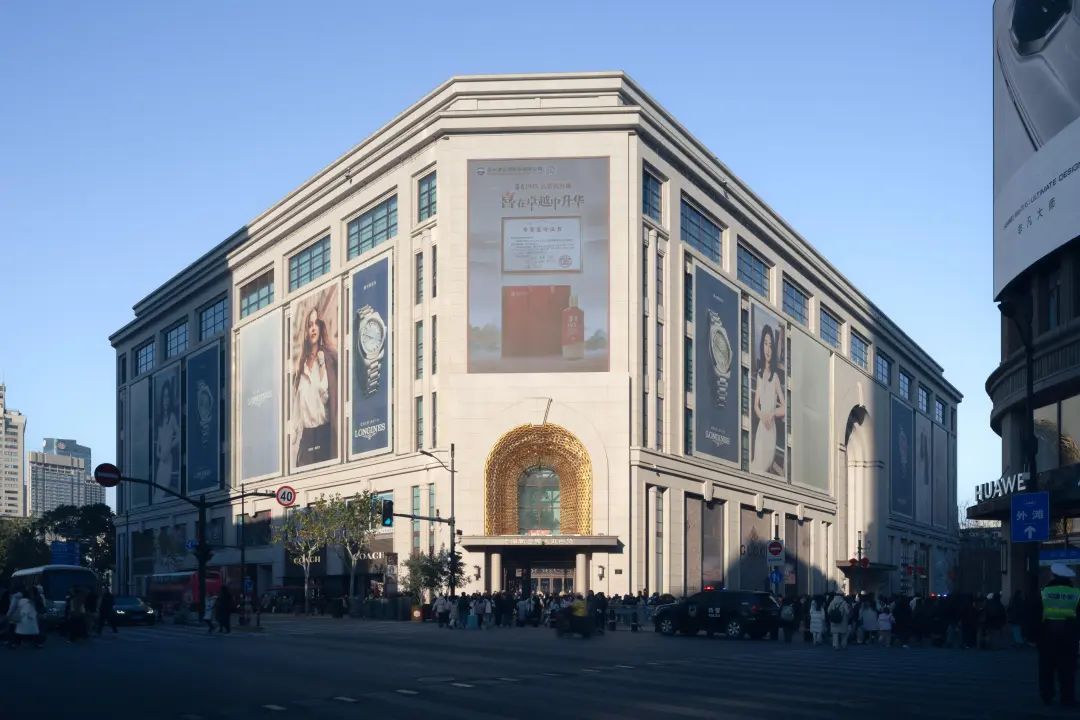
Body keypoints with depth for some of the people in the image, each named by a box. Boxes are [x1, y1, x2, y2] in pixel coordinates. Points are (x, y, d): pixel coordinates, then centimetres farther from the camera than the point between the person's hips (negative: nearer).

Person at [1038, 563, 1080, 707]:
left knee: (1047, 666, 9)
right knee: (1067, 667, 3)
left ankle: (1047, 697, 9)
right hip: (1068, 632, 0)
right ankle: (1067, 698, 0)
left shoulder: (1045, 591, -1)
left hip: (1048, 631, 0)